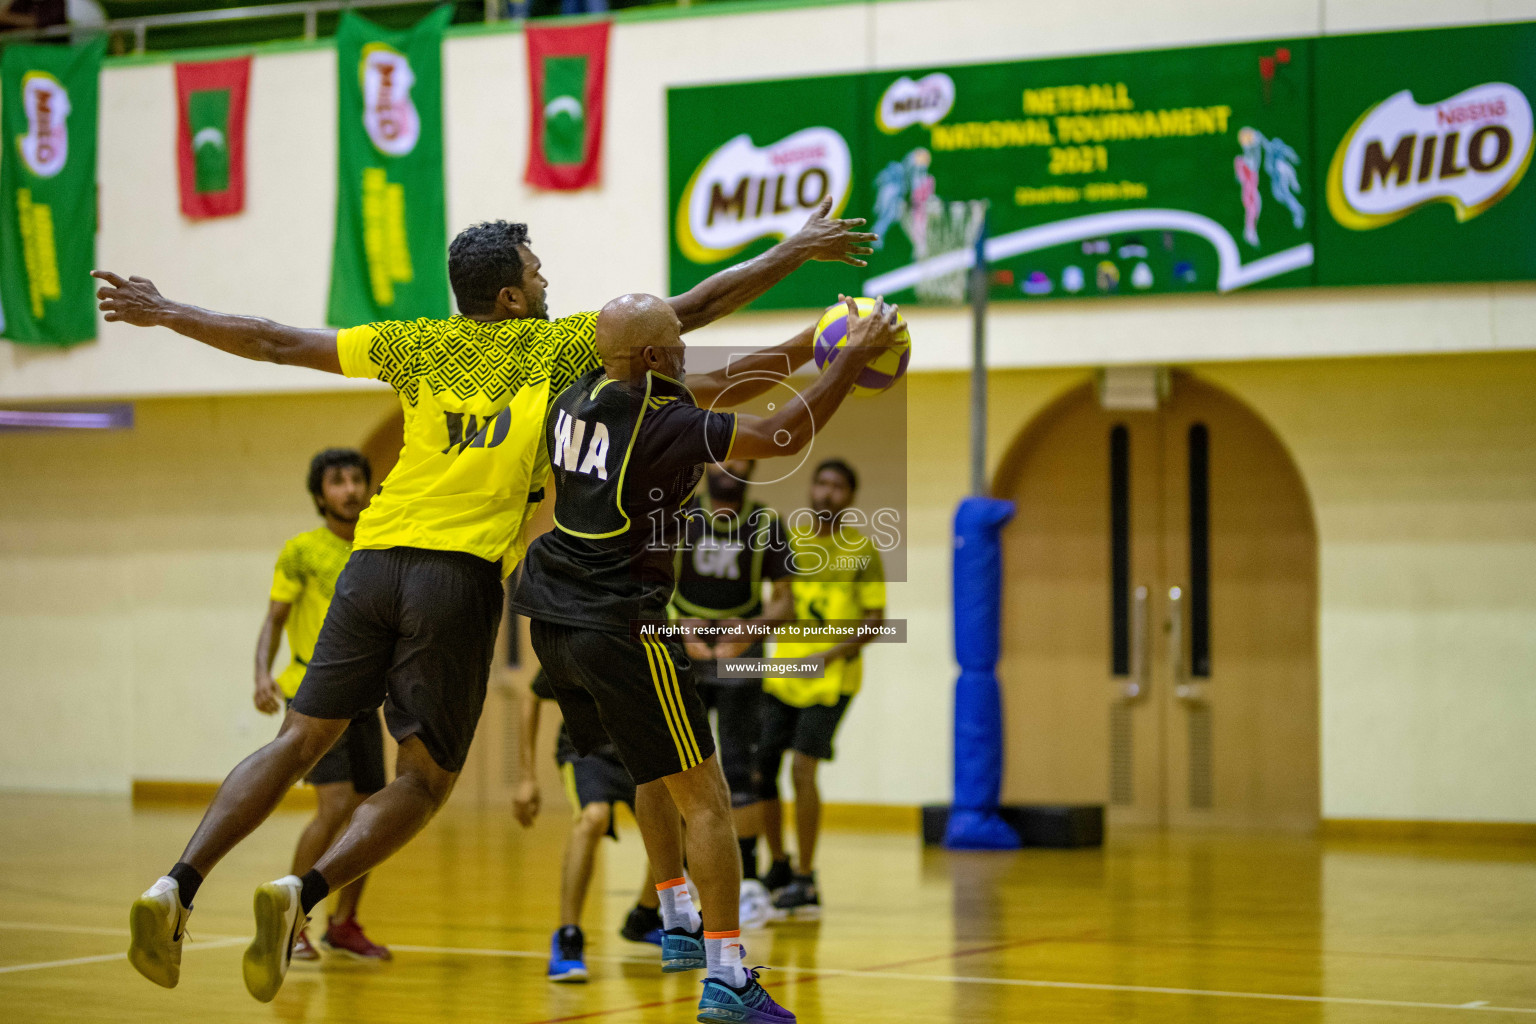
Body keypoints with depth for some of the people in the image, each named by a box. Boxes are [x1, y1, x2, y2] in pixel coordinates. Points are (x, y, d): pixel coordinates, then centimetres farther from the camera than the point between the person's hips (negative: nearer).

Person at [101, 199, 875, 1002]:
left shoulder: (417, 345, 15)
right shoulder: (554, 345, 7)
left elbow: (276, 344, 17)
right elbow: (687, 312, 11)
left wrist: (165, 314, 29)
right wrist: (795, 251, 19)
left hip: (374, 563, 4)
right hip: (459, 574, -4)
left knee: (298, 742, 9)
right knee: (423, 779, 3)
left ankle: (177, 885, -6)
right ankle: (301, 893, -18)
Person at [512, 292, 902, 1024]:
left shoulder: (575, 399, 8)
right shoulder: (663, 423, -16)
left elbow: (697, 401, 22)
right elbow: (783, 438, -13)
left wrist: (797, 352, 23)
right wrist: (852, 360, -3)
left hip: (553, 620, 9)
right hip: (620, 625, -9)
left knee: (654, 768, 28)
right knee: (705, 797, -4)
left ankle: (679, 925, 32)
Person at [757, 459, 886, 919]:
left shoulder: (862, 550, -2)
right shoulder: (791, 541, 9)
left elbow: (875, 620, -4)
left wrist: (832, 654, -17)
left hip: (830, 680, -4)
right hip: (782, 676, 4)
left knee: (802, 768, -15)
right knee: (761, 770, 3)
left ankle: (805, 881, -5)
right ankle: (778, 866, 23)